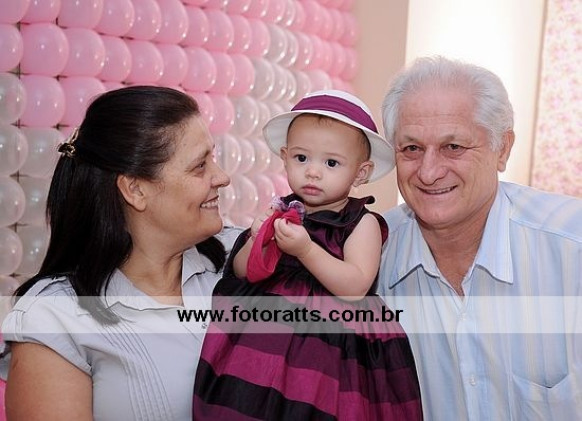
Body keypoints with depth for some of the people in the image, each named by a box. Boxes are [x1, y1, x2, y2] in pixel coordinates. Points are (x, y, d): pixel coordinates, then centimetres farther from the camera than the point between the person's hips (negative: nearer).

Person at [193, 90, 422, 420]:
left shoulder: (362, 223, -5)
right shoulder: (283, 213, 6)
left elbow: (356, 288, -17)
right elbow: (241, 274, 8)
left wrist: (306, 249, -24)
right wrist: (258, 242, -12)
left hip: (332, 348, -3)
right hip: (265, 338, 4)